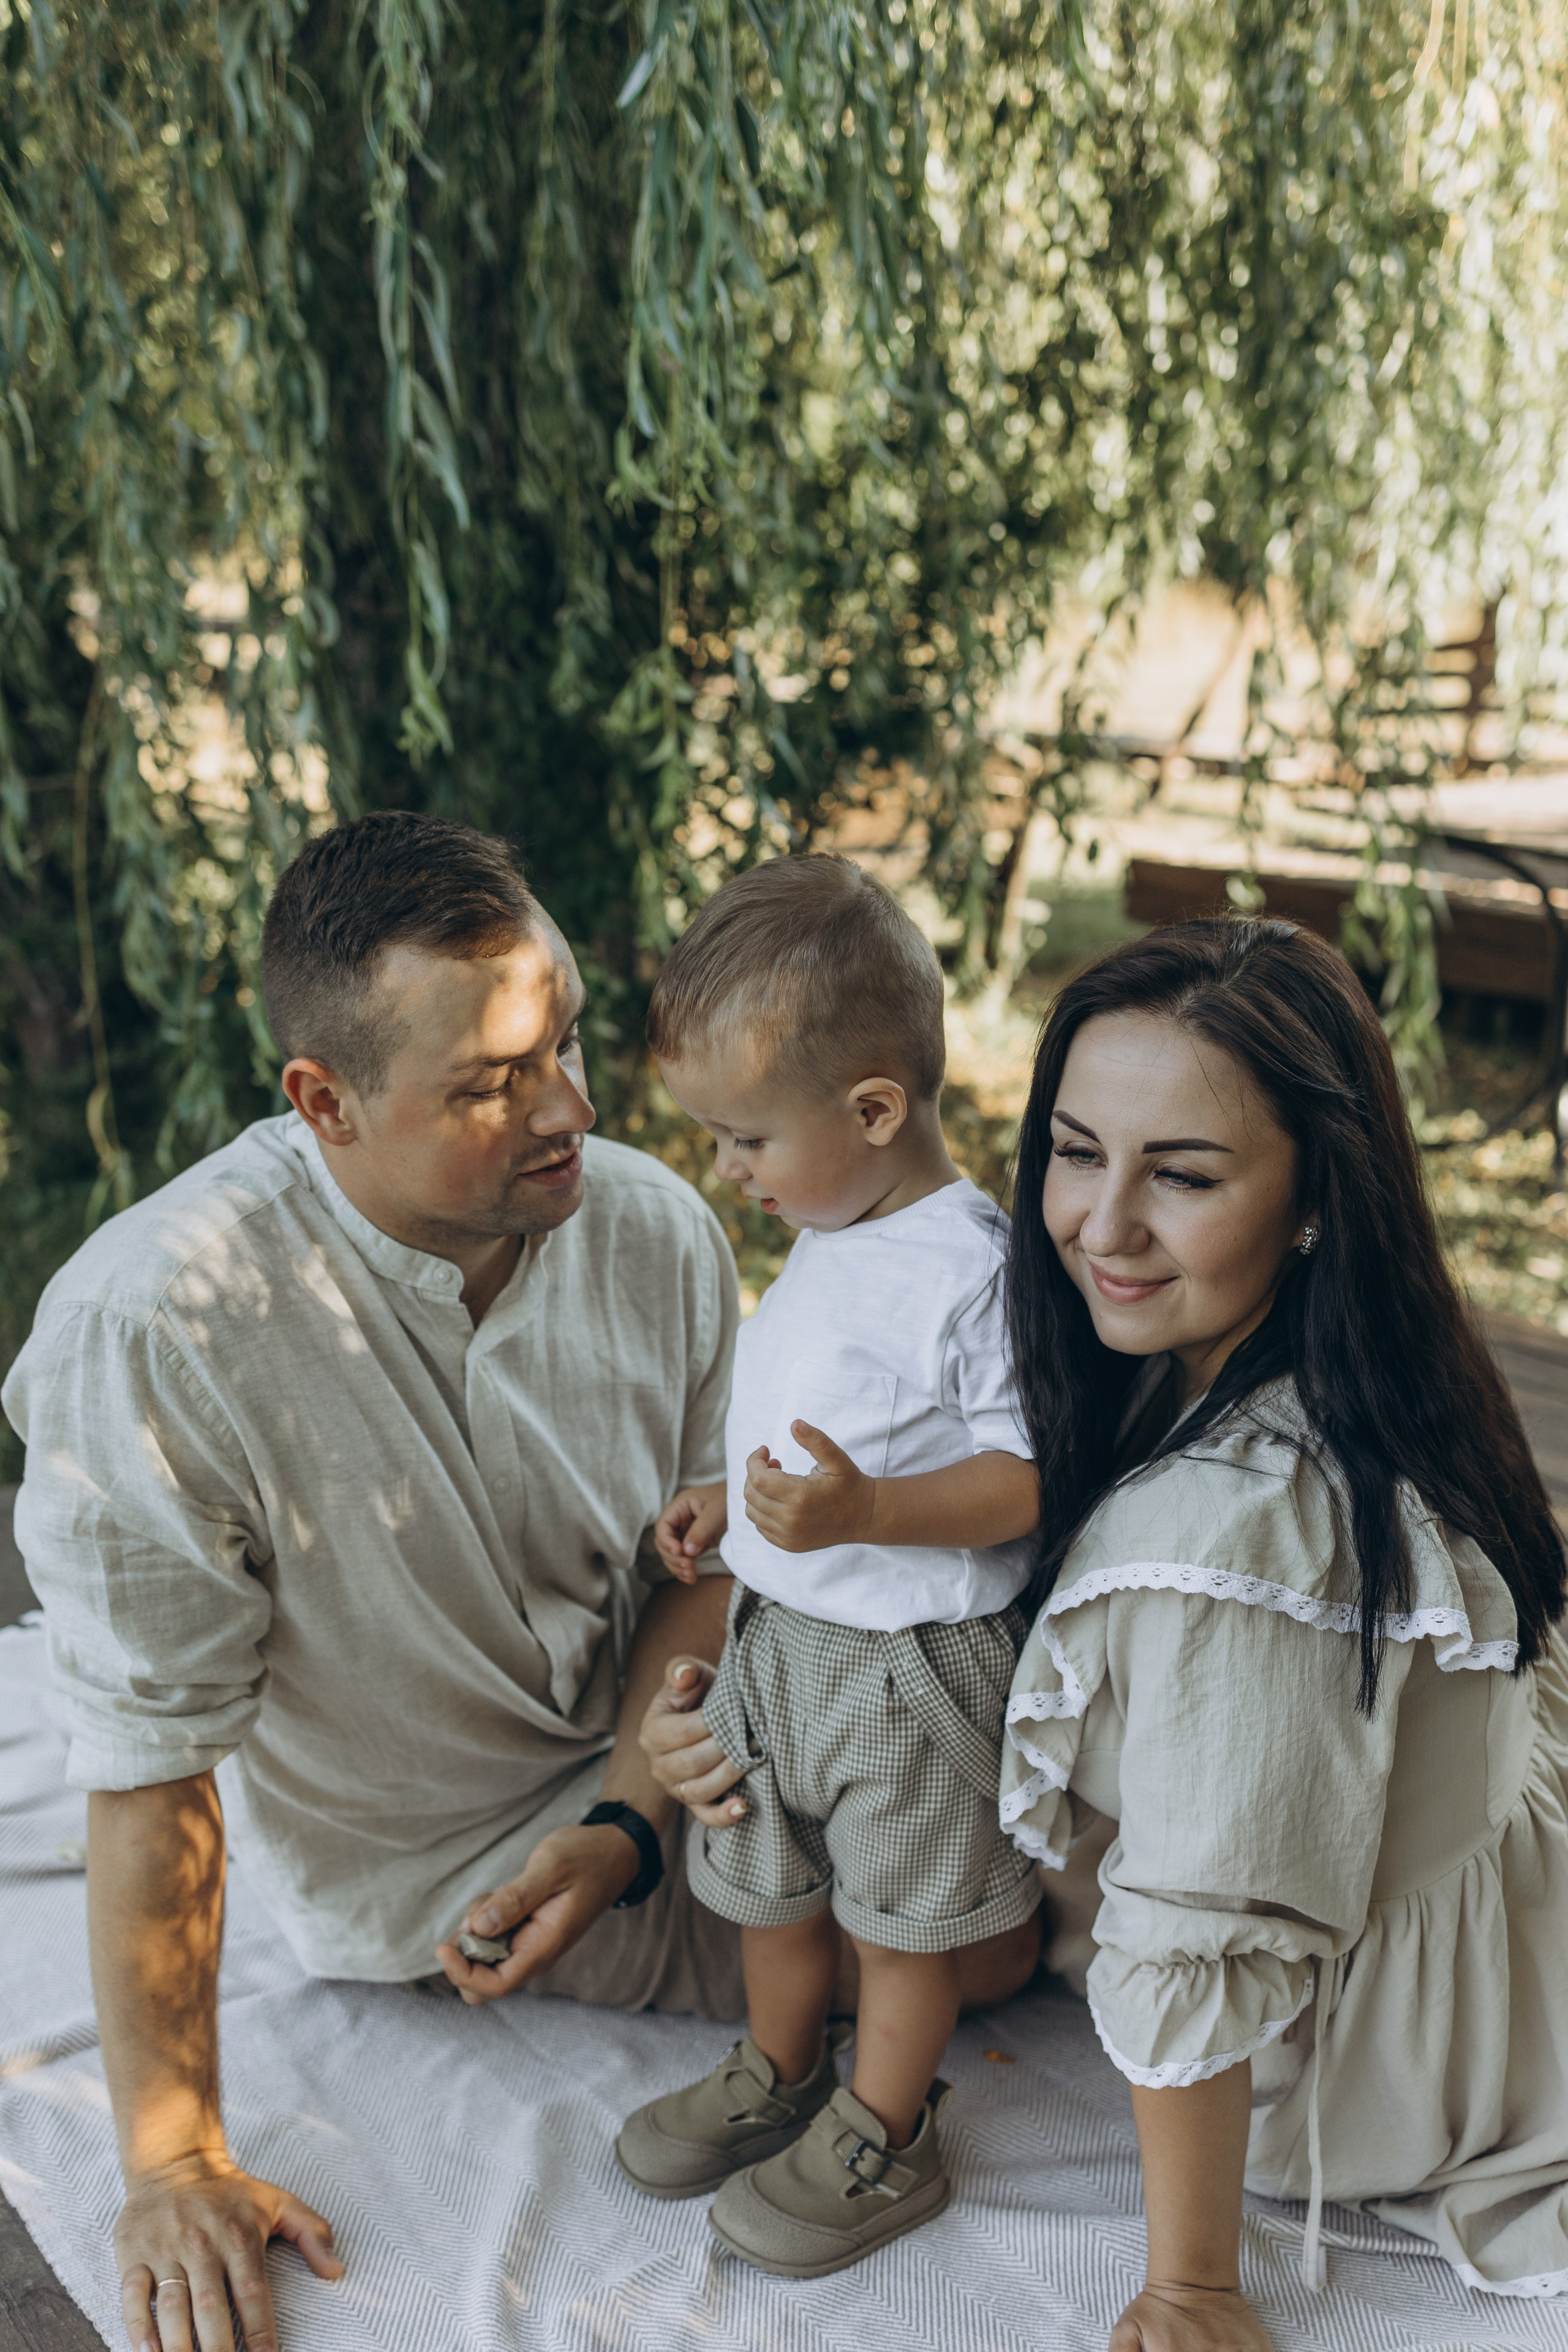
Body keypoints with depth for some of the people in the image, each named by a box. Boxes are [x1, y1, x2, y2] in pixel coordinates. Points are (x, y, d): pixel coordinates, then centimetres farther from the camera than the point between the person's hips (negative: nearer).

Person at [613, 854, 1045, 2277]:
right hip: (777, 1627, 8)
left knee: (901, 1916, 14)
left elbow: (1026, 1475, -25)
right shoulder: (829, 1238, 2)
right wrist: (732, 1499, 13)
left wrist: (865, 1510, -36)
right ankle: (778, 2077, 48)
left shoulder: (973, 1268, -25)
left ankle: (881, 2140, 34)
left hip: (910, 1662, -8)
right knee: (770, 1880, 24)